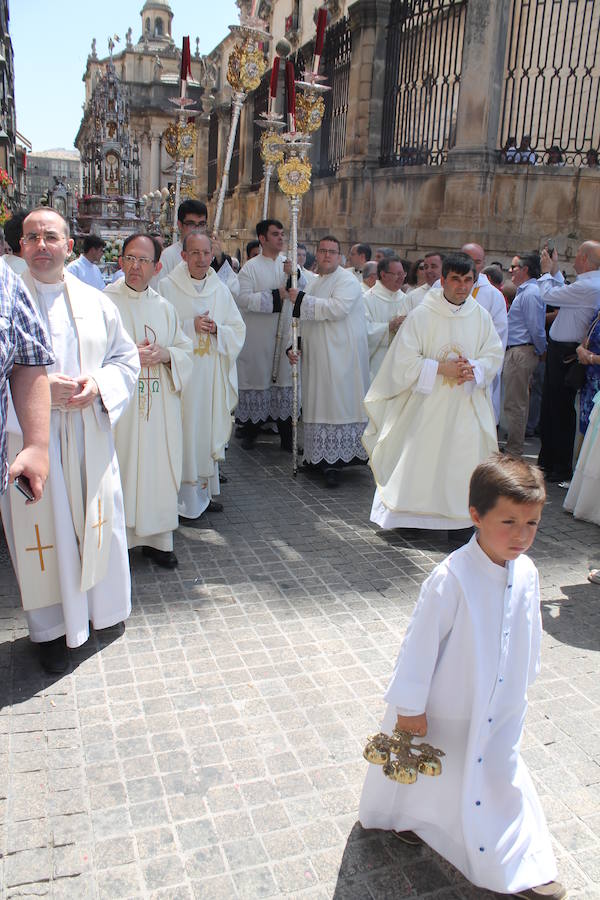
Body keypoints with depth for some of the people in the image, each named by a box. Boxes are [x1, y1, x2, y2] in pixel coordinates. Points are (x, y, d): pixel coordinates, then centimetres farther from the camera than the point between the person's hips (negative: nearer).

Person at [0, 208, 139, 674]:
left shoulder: (95, 301, 8)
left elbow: (127, 357, 10)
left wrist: (99, 384, -10)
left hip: (90, 433, 3)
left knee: (97, 519, 12)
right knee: (44, 526, 5)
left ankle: (101, 606, 34)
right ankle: (52, 627, 21)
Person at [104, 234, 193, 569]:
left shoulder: (164, 307, 12)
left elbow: (186, 350, 13)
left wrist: (166, 354, -8)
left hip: (161, 407, 4)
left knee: (159, 468, 7)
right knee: (121, 466, -3)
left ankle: (157, 538, 19)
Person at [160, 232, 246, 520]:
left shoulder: (221, 289, 11)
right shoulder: (167, 288, -1)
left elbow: (238, 330, 11)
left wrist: (216, 329, -8)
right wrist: (190, 326, -15)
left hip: (213, 375, 4)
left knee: (210, 431, 10)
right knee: (185, 434, -5)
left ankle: (204, 492, 23)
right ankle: (185, 503, 3)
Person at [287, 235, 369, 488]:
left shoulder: (346, 280, -6)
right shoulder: (316, 284, 20)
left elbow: (337, 308, -22)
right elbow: (307, 322, 24)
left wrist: (302, 299, -17)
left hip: (341, 356, -8)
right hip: (318, 358, 8)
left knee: (338, 405, -8)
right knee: (320, 404, 10)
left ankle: (333, 463, -5)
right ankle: (319, 457, 17)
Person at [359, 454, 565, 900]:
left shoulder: (527, 574, -11)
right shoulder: (451, 578, -31)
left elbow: (529, 637, 5)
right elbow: (422, 641, -22)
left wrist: (520, 688, 16)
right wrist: (409, 706, -14)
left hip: (501, 713, 5)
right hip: (446, 710, -4)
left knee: (505, 782, 18)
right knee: (421, 773, 21)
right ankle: (401, 815, 52)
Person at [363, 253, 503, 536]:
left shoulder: (481, 316, 3)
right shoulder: (421, 315, -7)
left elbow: (494, 354, 7)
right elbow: (404, 361, -10)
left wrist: (474, 368, -14)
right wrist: (441, 368, -18)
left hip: (467, 405, 3)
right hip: (427, 405, -2)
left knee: (464, 459, 1)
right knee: (419, 459, 2)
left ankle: (459, 517, 14)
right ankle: (413, 515, 18)